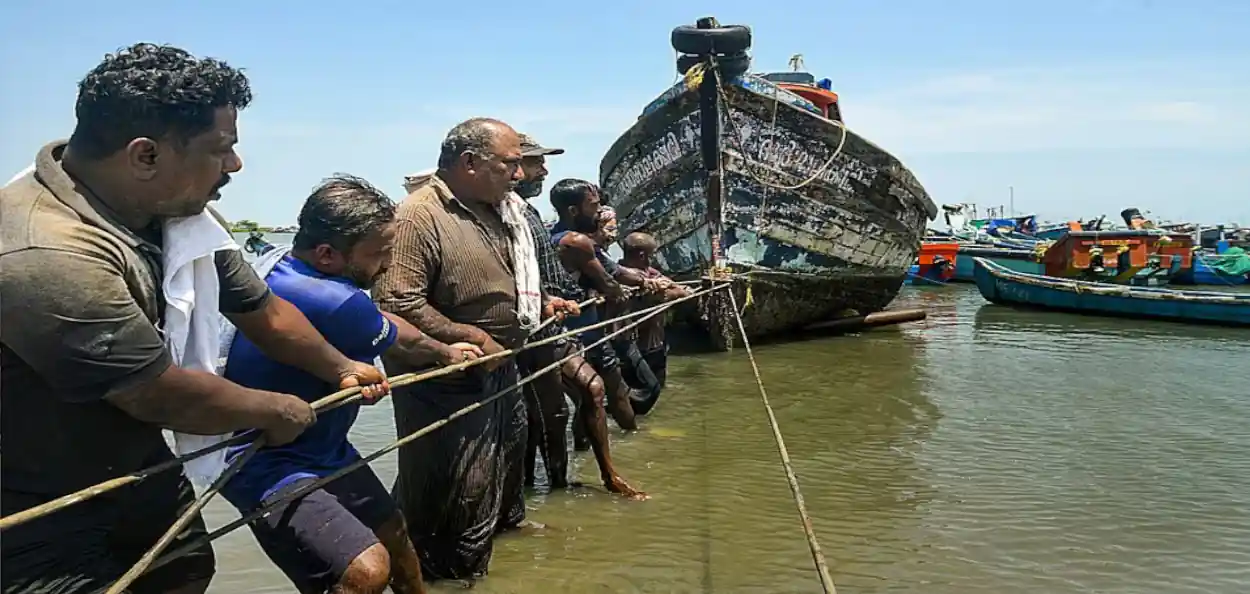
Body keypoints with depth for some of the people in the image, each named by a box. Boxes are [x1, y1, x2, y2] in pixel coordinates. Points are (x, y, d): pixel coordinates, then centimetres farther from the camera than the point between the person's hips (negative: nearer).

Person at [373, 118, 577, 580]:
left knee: (510, 448, 28)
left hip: (498, 369, 9)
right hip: (448, 383, -9)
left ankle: (507, 520, 52)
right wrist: (472, 337, -25)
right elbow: (396, 304, -29)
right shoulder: (419, 216, -23)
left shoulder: (497, 209, 7)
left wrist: (542, 301, 10)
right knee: (457, 493, 2)